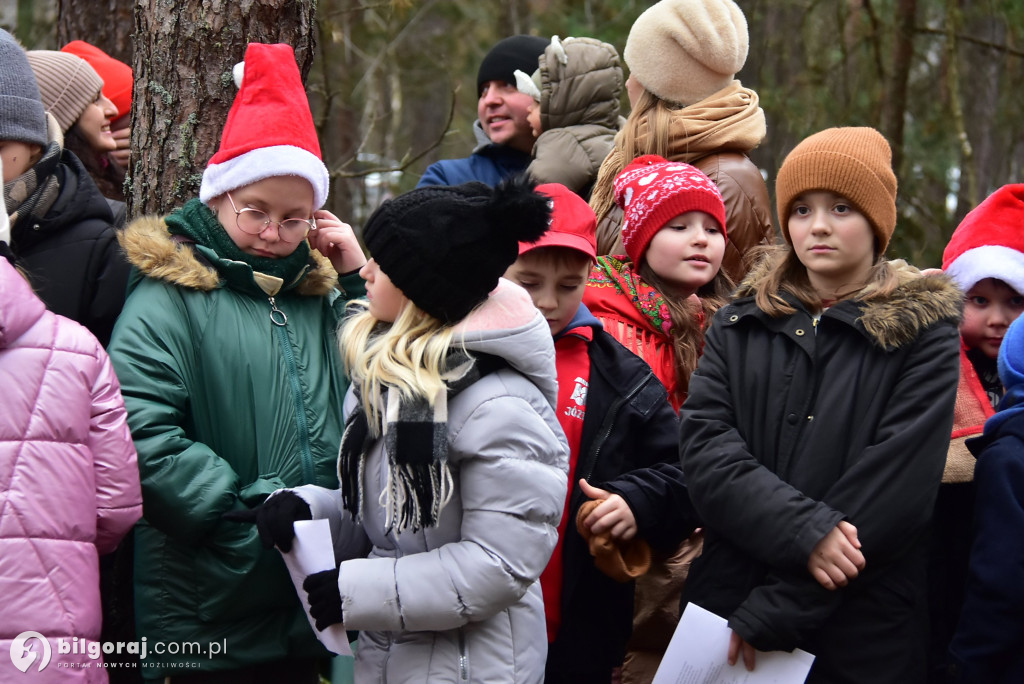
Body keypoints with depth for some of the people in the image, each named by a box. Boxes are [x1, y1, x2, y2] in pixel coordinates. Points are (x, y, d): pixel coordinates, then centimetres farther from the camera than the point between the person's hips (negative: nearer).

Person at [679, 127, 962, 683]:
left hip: (863, 639, -2)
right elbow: (705, 448, -6)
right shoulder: (739, 325, 7)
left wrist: (771, 614, -17)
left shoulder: (922, 335, -3)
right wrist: (803, 531, -22)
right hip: (724, 609, 3)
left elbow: (895, 487, -12)